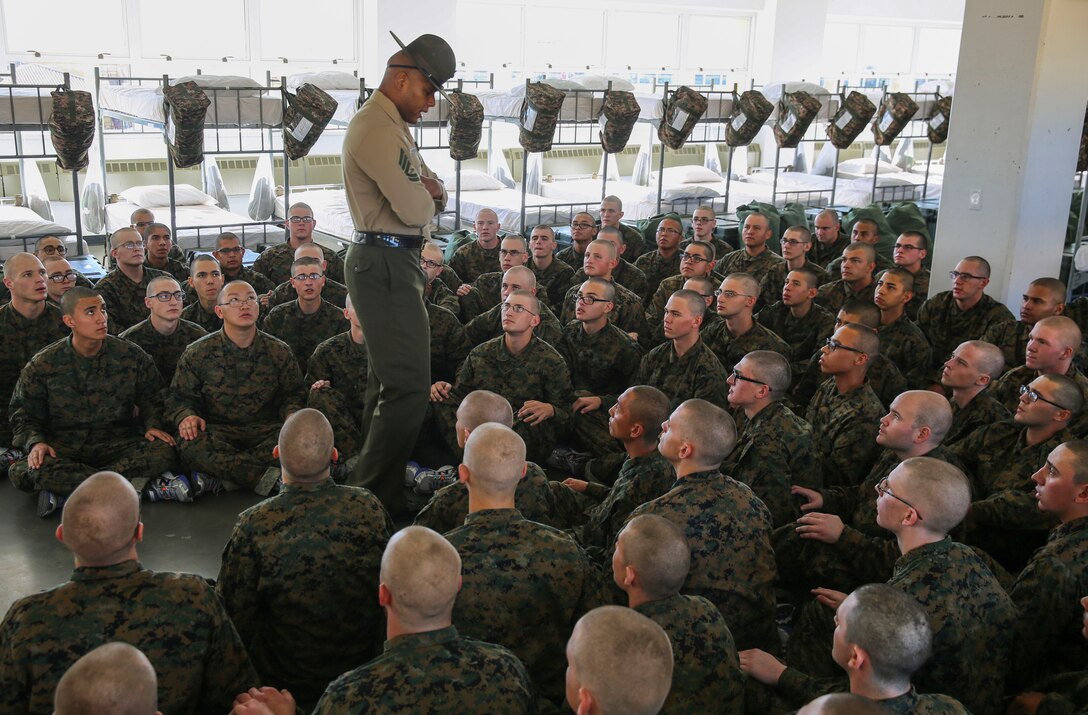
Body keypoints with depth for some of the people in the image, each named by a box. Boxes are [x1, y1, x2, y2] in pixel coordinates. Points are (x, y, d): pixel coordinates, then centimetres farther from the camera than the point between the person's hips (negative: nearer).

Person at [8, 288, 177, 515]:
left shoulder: (131, 356, 3)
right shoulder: (41, 366, 1)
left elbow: (151, 398, 16)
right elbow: (24, 416, 7)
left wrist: (153, 425, -4)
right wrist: (36, 442, -14)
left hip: (118, 444, 1)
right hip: (63, 447, -1)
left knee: (163, 452, -31)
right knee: (22, 472, -35)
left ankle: (65, 492, -28)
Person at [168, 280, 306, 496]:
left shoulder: (279, 352, 9)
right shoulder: (197, 353, 6)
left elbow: (293, 393, 14)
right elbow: (179, 397, 9)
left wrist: (292, 414, -9)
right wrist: (186, 416, -15)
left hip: (265, 428, 1)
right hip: (217, 429, -1)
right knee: (190, 444, -37)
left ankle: (213, 479, -33)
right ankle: (270, 480, -39)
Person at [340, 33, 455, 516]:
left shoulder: (392, 126, 19)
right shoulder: (376, 129, -16)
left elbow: (433, 195, 18)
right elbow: (415, 210, -21)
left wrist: (424, 191, -5)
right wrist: (427, 195, 1)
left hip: (393, 263, 12)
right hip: (385, 264, -12)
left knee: (389, 380, 17)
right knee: (410, 386, -11)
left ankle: (372, 490, 28)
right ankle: (373, 496, -3)